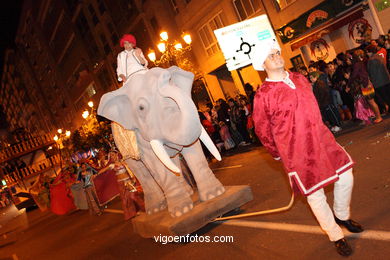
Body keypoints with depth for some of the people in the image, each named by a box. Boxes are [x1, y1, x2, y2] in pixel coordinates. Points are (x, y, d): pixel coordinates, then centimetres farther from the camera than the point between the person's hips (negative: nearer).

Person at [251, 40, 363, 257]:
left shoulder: (300, 79, 6)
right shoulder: (263, 95, -13)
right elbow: (262, 130, -4)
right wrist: (279, 154, 6)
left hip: (322, 139, 6)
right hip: (296, 152, -6)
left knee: (345, 177, 10)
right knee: (315, 195, 5)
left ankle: (342, 216, 39)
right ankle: (337, 237, 27)